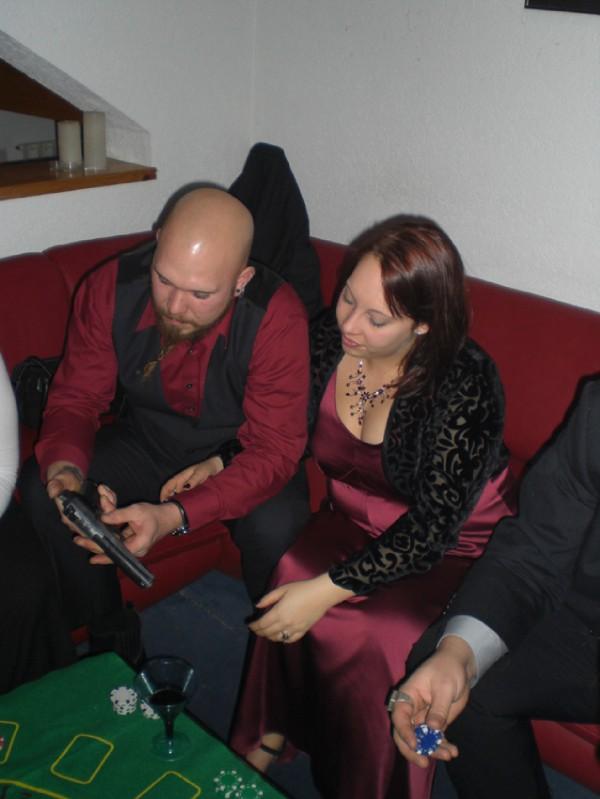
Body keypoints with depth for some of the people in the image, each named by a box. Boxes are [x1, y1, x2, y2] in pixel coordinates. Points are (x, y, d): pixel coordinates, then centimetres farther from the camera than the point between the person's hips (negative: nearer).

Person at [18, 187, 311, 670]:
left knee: (277, 525, -33)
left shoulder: (276, 316, -30)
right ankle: (111, 636, 5)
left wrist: (175, 516, -42)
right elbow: (75, 398, -9)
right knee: (41, 489, -18)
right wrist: (65, 467, -33)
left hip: (237, 452, -3)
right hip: (146, 441, 3)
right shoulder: (110, 289, -20)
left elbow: (275, 448, -29)